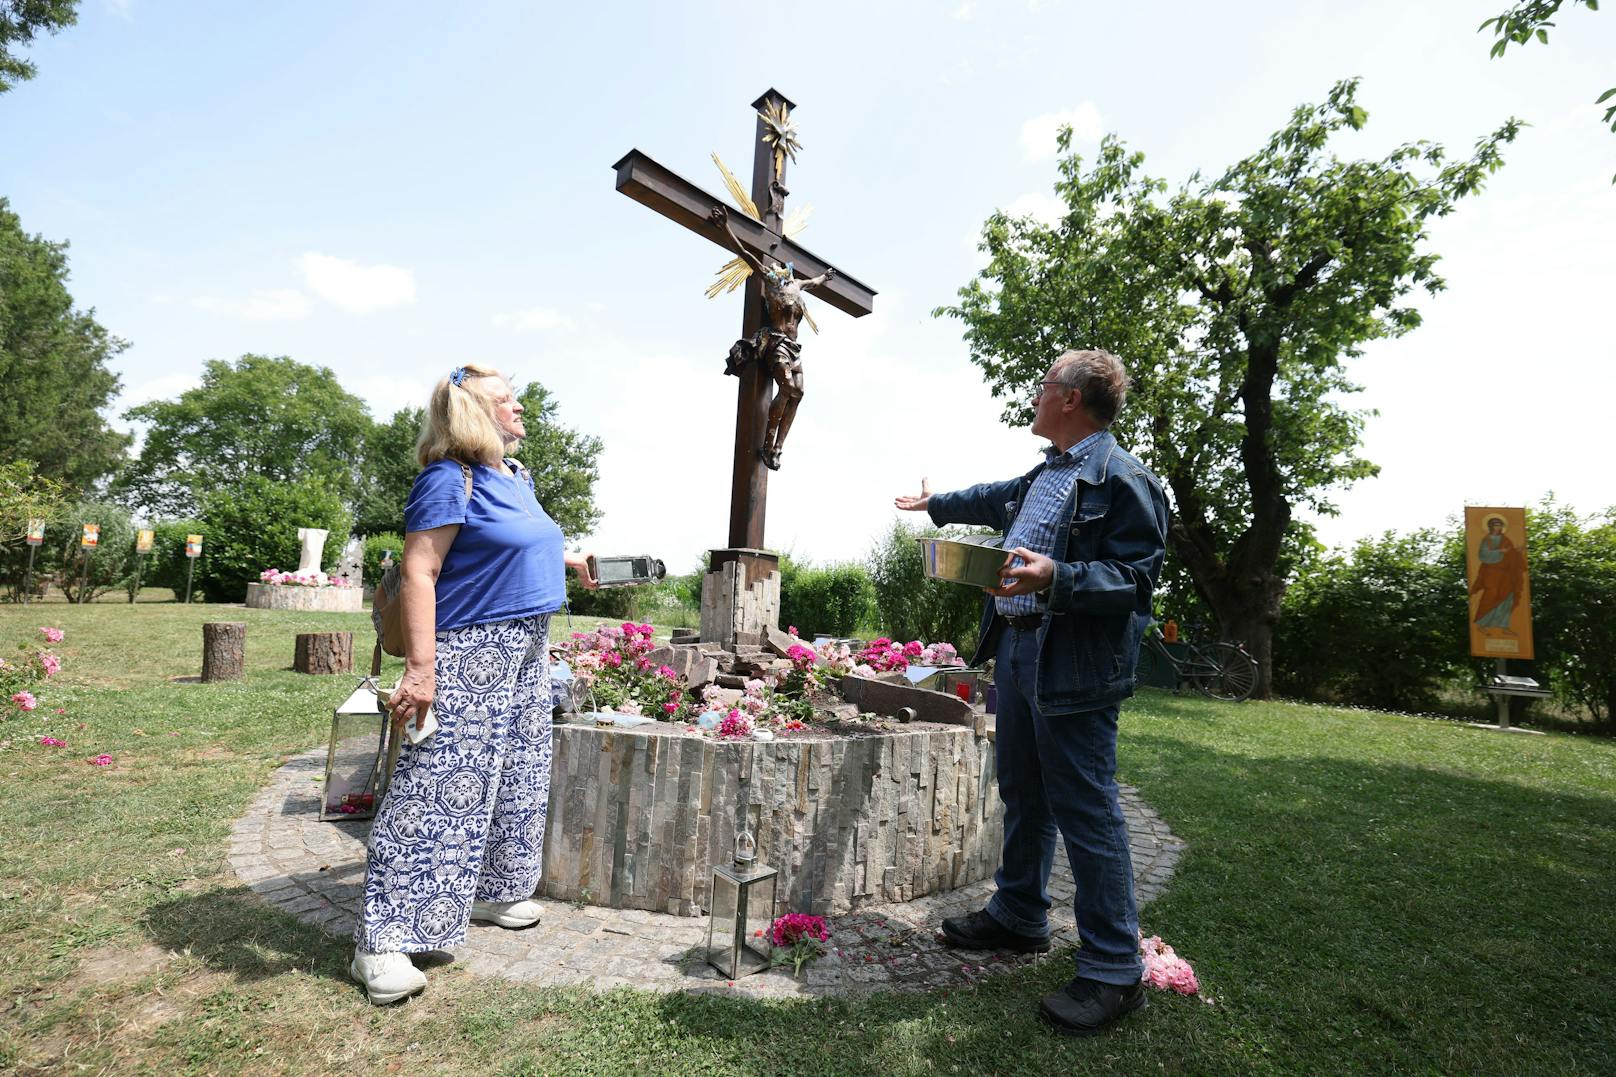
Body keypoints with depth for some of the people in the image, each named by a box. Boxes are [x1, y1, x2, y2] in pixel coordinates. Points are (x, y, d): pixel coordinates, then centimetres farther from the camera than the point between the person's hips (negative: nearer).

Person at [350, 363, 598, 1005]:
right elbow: (419, 573, -20)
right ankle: (381, 942, 6)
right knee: (436, 793, -6)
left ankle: (491, 893, 34)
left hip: (525, 651, 9)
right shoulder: (449, 481, -14)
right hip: (468, 656, -9)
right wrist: (421, 669, -26)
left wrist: (570, 559, 37)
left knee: (516, 782, 17)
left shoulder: (517, 477, 13)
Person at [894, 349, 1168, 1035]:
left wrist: (1056, 578, -31)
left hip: (1073, 669, -9)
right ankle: (1018, 917, 35)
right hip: (1016, 653, 9)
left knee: (1085, 811, -2)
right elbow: (997, 499, 34)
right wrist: (934, 504, 48)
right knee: (1022, 796, 18)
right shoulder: (1043, 475, 16)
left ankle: (1113, 971, 14)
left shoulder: (1122, 480, -12)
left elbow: (1137, 576, -18)